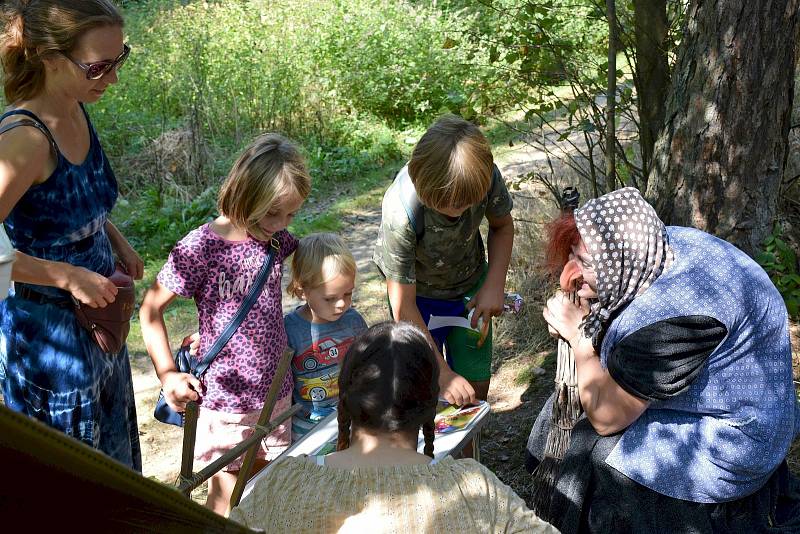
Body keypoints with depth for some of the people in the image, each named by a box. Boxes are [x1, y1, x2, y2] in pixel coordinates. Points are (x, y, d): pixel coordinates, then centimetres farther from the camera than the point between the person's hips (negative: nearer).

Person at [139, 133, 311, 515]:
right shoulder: (200, 247, -20)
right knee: (227, 500, 7)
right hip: (224, 399, -5)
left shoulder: (277, 238, -4)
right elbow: (151, 309, -11)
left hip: (275, 391, 5)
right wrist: (168, 374, -17)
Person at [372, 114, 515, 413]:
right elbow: (403, 307, -29)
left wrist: (495, 285, -16)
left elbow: (502, 226, -3)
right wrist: (442, 372, -27)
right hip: (419, 293, -3)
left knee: (477, 386, 6)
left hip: (470, 285, 3)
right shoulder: (400, 212, -38)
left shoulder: (485, 176, -28)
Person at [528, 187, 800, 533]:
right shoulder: (663, 248, -10)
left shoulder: (675, 314, -35)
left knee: (593, 456, -9)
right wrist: (587, 317, -10)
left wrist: (579, 334, -14)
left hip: (729, 436, -9)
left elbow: (606, 416, -23)